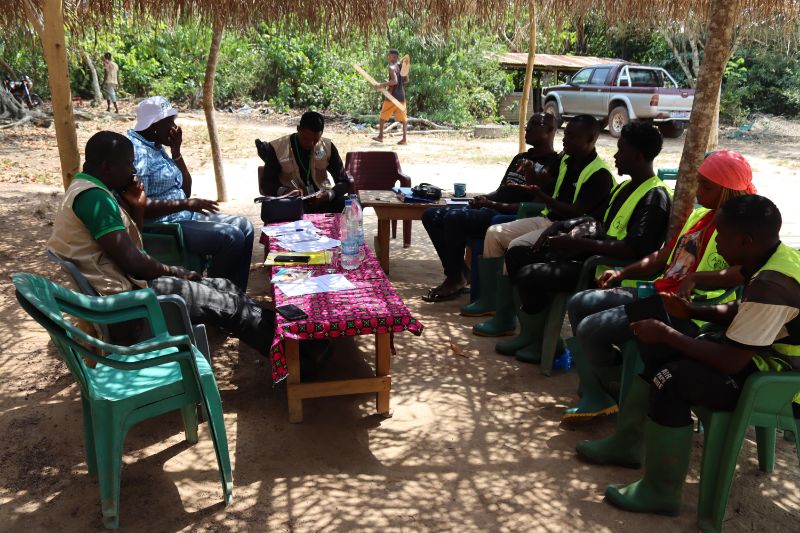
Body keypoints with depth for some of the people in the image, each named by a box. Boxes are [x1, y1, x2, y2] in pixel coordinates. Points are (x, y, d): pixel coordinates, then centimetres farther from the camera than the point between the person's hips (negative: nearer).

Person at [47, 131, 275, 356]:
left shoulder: (93, 189, 12)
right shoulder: (93, 196, -20)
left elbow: (130, 244, 17)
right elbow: (132, 261, -24)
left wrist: (138, 208, 2)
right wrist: (173, 272, -7)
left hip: (130, 280, 10)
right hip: (126, 294, -10)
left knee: (224, 287, 6)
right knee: (226, 303, -8)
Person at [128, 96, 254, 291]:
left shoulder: (157, 147, 15)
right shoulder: (136, 151, -15)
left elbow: (185, 190, 14)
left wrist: (176, 151, 4)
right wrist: (185, 204, -27)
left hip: (182, 217, 10)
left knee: (243, 225, 4)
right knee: (231, 237, -22)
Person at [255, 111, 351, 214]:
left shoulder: (327, 147, 0)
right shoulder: (278, 148, -6)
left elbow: (344, 182, 1)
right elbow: (265, 183, -2)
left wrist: (329, 194, -21)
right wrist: (283, 191, -25)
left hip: (322, 199, 3)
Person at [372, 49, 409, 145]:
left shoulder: (392, 67, -13)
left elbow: (395, 81, -25)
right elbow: (406, 80, 17)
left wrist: (381, 85, -21)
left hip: (392, 96, -7)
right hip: (401, 95, 7)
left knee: (383, 116, 9)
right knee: (403, 118, 3)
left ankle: (380, 136, 15)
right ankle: (405, 138, -5)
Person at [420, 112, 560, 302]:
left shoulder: (553, 164, -5)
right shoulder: (520, 158, 24)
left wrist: (495, 205, -18)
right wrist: (485, 198, 5)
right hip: (490, 209, 10)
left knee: (454, 218, -31)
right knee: (431, 216, -2)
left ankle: (455, 280, -13)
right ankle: (457, 273, -1)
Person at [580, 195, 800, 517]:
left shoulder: (772, 286, -31)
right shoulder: (773, 259, 0)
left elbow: (731, 361, -30)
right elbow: (741, 312, 16)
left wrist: (666, 334, -21)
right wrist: (693, 311, 2)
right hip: (762, 350, 10)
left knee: (671, 380, -25)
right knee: (658, 352, 8)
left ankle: (661, 492, -9)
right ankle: (627, 443, 21)